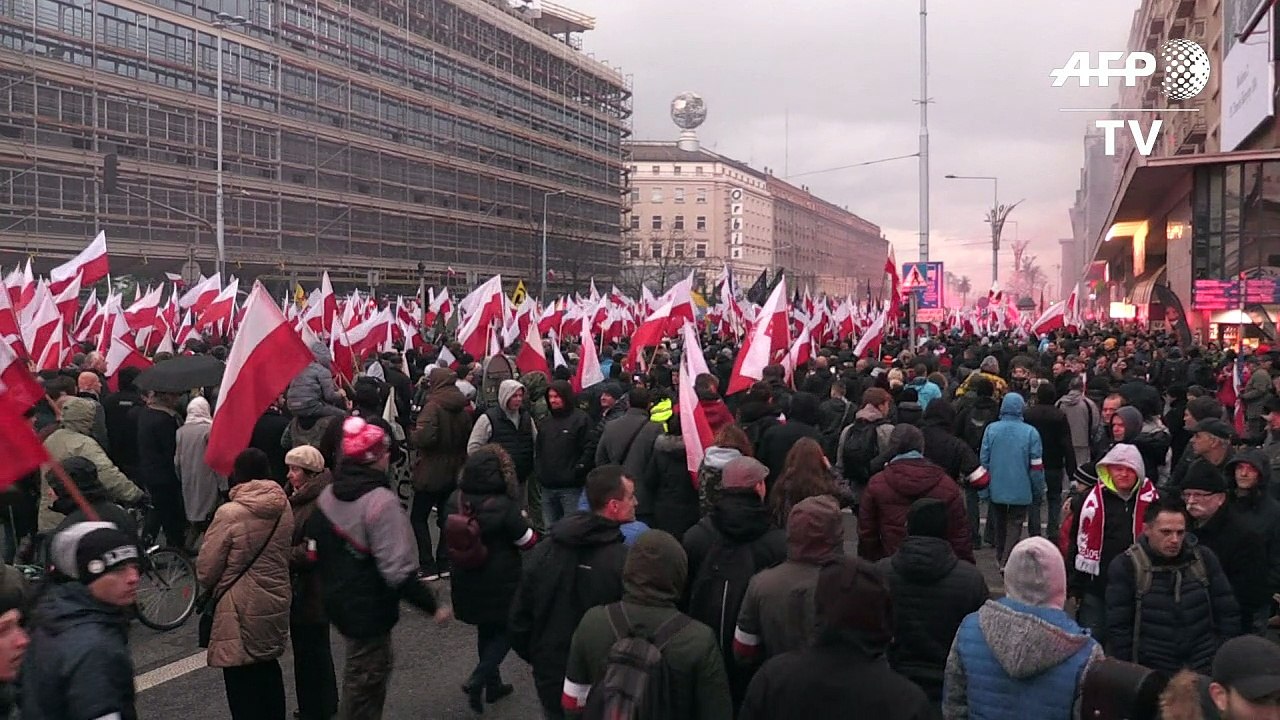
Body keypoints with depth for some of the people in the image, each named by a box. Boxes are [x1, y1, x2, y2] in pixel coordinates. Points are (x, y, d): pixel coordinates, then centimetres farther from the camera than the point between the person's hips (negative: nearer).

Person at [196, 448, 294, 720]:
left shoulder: (229, 514, -18)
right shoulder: (284, 509, -1)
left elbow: (206, 569, -11)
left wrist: (209, 587, 9)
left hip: (241, 610, -6)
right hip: (276, 604, 6)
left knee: (242, 680, 6)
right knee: (268, 668, 22)